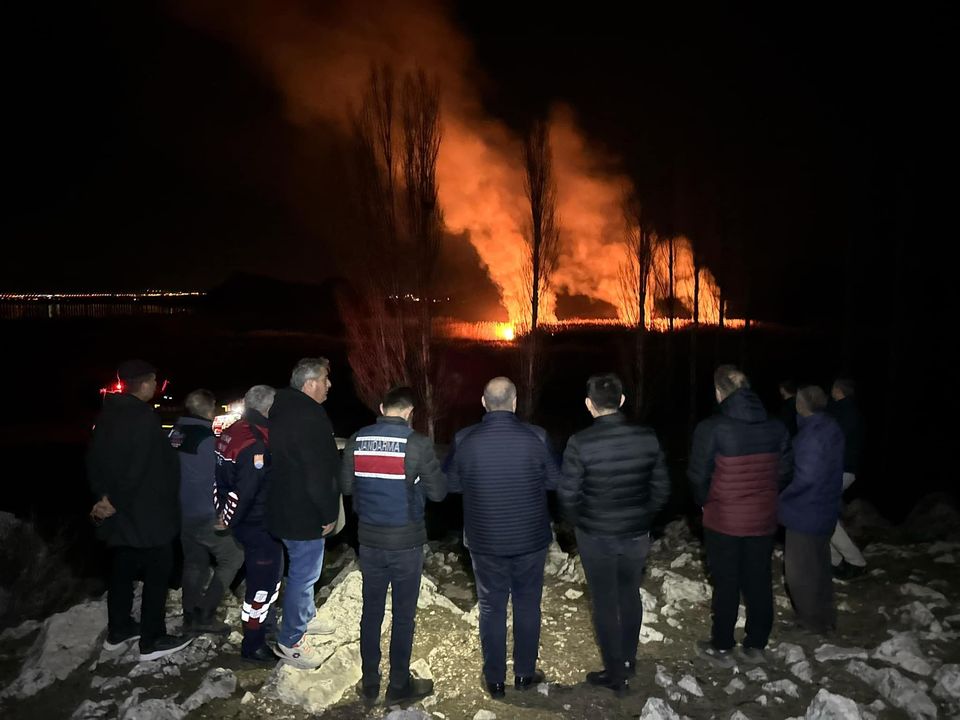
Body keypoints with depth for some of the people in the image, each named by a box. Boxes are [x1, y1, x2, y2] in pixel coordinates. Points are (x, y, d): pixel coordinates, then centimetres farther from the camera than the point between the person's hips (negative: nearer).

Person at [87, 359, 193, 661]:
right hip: (147, 514, -9)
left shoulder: (108, 415, 8)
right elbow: (137, 468, -24)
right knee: (157, 574, 2)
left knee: (122, 571, 20)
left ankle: (118, 631, 33)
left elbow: (94, 460, 10)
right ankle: (152, 641, 10)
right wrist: (116, 503, -13)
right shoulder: (144, 417, -21)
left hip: (119, 512, 9)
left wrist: (103, 496, 6)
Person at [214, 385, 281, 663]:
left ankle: (267, 622, 44)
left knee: (270, 573, 27)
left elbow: (221, 478, 10)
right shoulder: (256, 445, -27)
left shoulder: (233, 433, 4)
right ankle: (252, 645, 15)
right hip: (259, 525, -10)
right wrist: (227, 520, -15)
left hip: (246, 522, 10)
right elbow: (244, 490, -29)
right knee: (262, 581, 3)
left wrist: (224, 512, 15)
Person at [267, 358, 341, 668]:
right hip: (304, 514, -10)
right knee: (303, 574, 3)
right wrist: (328, 514, -15)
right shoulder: (310, 417, -24)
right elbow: (319, 473, -25)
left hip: (285, 508, 10)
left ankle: (305, 617, 43)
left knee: (304, 569, 26)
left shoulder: (283, 411, 8)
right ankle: (290, 641, 15)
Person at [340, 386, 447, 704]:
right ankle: (399, 685, 23)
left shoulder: (357, 440, -4)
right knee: (403, 615, 10)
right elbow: (438, 492, -8)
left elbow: (345, 486, 7)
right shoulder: (418, 444, -15)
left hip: (369, 541, 4)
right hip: (406, 542, -3)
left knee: (371, 612, 16)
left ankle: (370, 683, 28)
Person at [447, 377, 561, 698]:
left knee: (491, 607, 14)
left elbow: (452, 484, 1)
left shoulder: (464, 440, -12)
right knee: (527, 605, 16)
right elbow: (554, 481, -3)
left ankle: (494, 680, 25)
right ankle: (525, 674, 29)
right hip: (530, 539, 0)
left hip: (485, 540, 1)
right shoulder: (535, 437, -14)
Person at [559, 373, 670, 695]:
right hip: (637, 534, 3)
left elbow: (568, 495, -15)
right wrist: (642, 519, 12)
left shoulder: (580, 443, -20)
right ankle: (628, 659, 41)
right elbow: (661, 489, -3)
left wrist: (581, 523, 5)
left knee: (605, 602, 13)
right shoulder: (647, 437, -10)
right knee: (630, 594, 23)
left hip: (596, 536, -3)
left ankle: (615, 673, 25)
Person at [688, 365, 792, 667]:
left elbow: (698, 475, -11)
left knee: (726, 584, 10)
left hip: (723, 520, -3)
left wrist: (705, 502, 7)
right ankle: (756, 645, 29)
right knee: (759, 582, 16)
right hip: (763, 520, 4)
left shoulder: (711, 428, -18)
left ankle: (722, 648, 23)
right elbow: (784, 472, 4)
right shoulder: (776, 428, -3)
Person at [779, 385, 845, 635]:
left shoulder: (812, 434, -25)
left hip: (805, 513, -9)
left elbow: (806, 477, -26)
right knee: (818, 564, 23)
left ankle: (813, 621, 19)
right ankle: (825, 616, 37)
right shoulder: (831, 428, 4)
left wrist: (781, 495, -12)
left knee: (800, 568, 7)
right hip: (825, 509, 9)